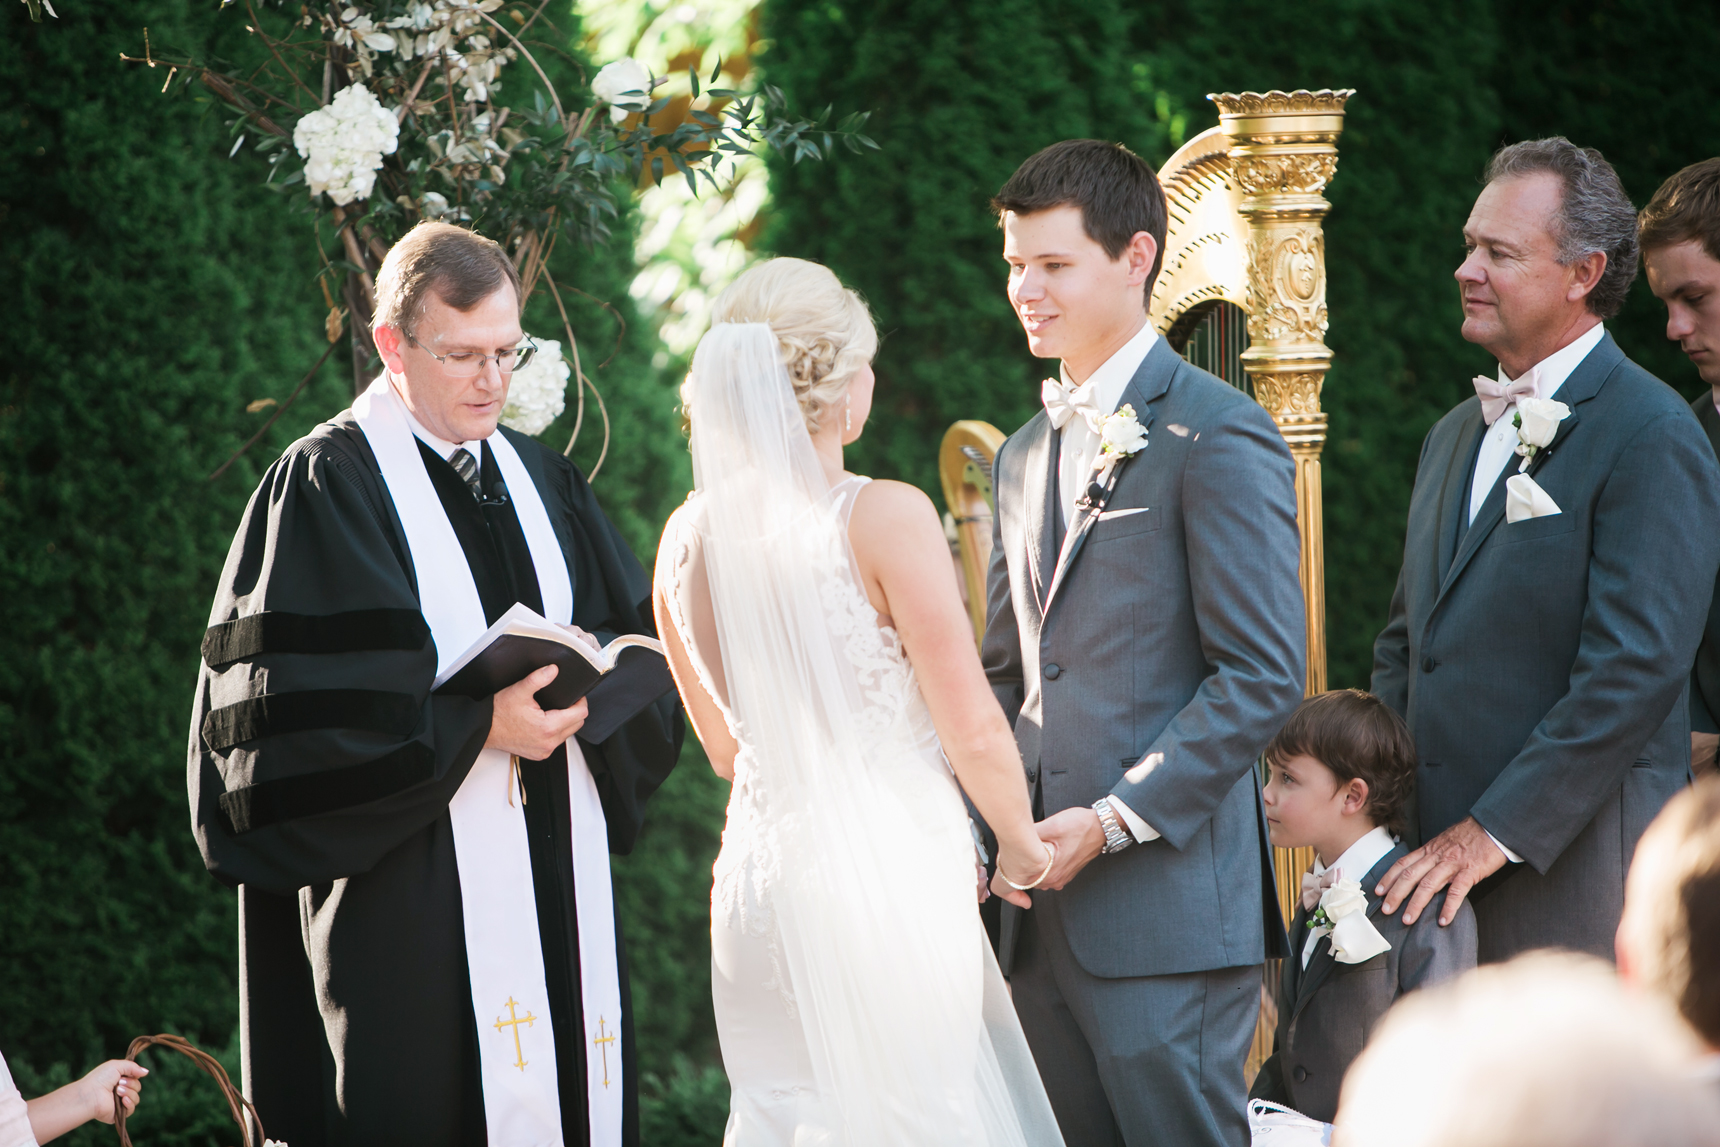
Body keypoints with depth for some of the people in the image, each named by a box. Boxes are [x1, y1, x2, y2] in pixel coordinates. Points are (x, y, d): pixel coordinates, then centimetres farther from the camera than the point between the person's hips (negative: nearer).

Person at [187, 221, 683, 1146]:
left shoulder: (541, 480, 16)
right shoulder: (327, 484, -4)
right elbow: (304, 707, -12)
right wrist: (477, 726, -17)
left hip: (559, 885, 6)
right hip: (409, 893, -6)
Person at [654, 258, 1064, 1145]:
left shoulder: (686, 538, 4)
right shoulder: (886, 518, -13)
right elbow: (973, 731, -11)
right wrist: (1020, 844, 7)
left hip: (757, 891, 6)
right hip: (892, 884, -5)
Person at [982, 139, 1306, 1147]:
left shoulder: (1217, 438, -7)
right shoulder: (1024, 458, 19)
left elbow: (1264, 677, -12)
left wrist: (1114, 822, -16)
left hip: (1168, 900, -7)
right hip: (1045, 910, 7)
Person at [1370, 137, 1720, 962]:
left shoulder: (1650, 437, -9)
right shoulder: (1453, 436, 19)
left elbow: (1635, 671, -17)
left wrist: (1495, 831, -18)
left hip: (1572, 880, -7)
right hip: (1433, 868, 7)